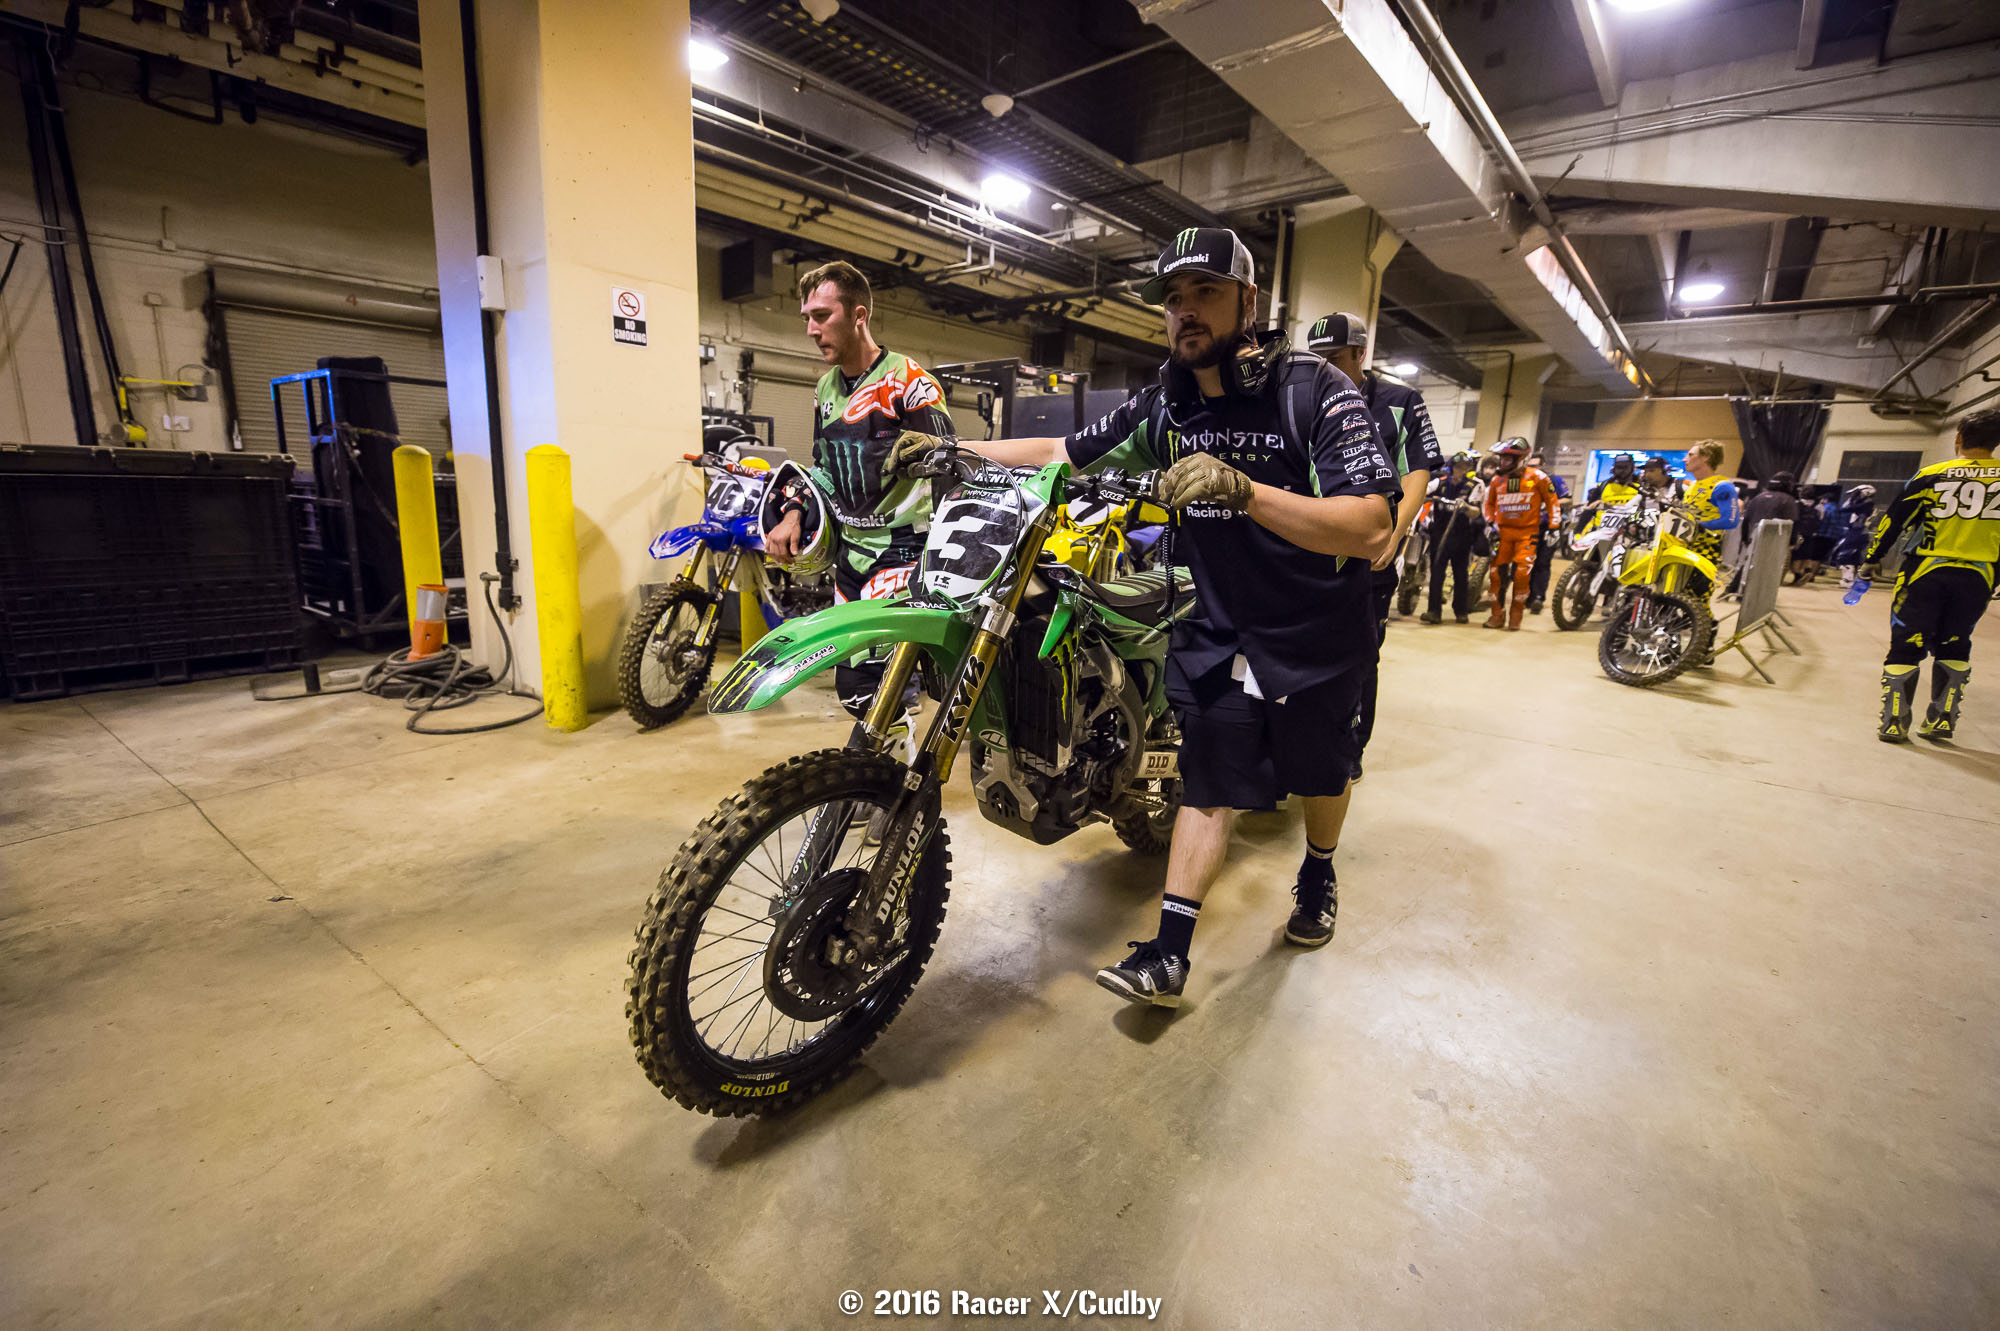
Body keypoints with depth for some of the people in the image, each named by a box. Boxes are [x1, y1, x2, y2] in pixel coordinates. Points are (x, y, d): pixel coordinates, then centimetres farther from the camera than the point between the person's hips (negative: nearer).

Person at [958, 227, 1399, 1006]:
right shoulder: (1162, 406, -2)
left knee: (1320, 771, 18)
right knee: (1208, 785, 2)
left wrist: (1242, 490, -40)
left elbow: (1372, 530, -28)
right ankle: (1168, 955, 6)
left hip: (1317, 636, -2)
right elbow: (1065, 454, 4)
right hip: (1217, 633, 2)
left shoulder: (1314, 388, -18)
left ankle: (1318, 874, 48)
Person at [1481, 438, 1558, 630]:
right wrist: (1490, 523, 9)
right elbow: (1489, 503, 21)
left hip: (1528, 531, -4)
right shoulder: (1497, 479, 7)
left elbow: (1551, 500, 3)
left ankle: (1516, 616, -1)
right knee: (1497, 571, -1)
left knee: (1522, 572, -13)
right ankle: (1497, 614, 10)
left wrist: (1553, 527, -1)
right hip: (1503, 531, 4)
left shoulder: (1537, 477, -4)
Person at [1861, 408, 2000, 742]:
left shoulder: (1932, 476, -3)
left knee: (1906, 646, 4)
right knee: (1953, 647, 17)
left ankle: (1894, 721, 3)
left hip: (1927, 573, -2)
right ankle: (1942, 718, 18)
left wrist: (1873, 560, 9)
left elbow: (1894, 520, -1)